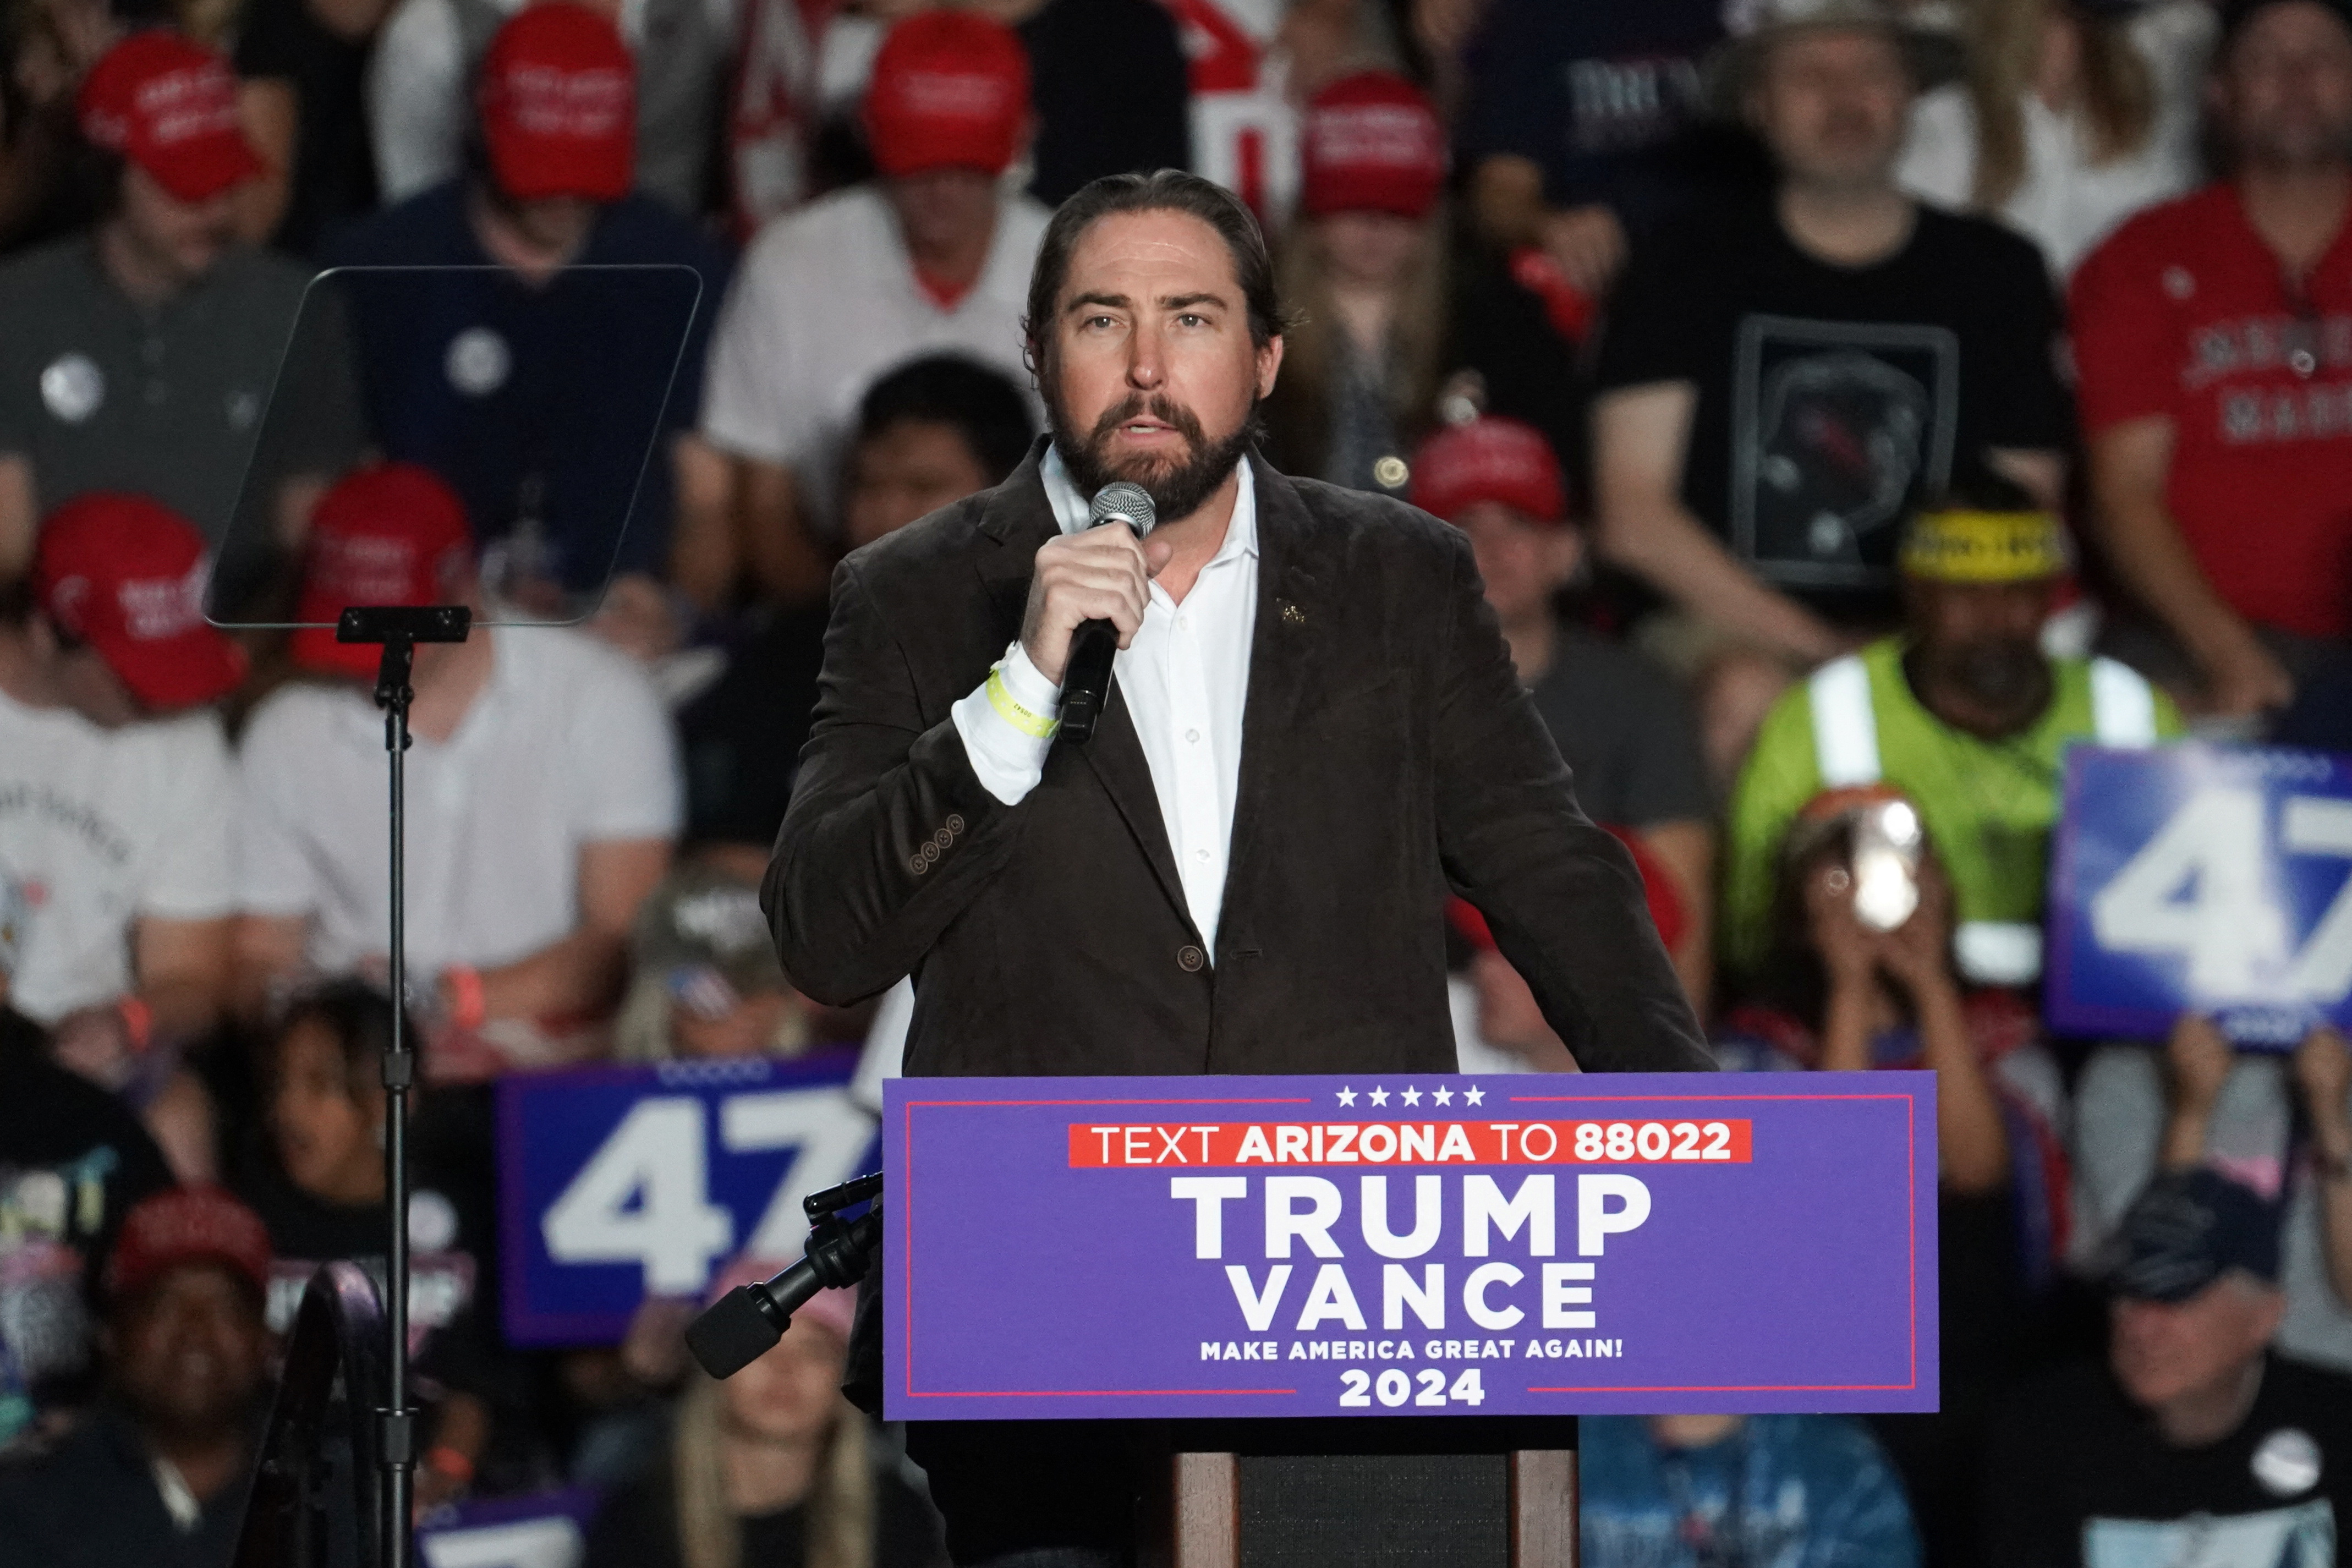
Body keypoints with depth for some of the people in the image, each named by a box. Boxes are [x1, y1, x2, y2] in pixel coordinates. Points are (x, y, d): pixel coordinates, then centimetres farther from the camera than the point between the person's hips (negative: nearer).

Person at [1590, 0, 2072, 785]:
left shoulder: (1995, 273, 14)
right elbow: (1633, 518, 0)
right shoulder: (1689, 271, 8)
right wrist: (1809, 643, -10)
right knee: (1749, 697, -36)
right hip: (1730, 625, -1)